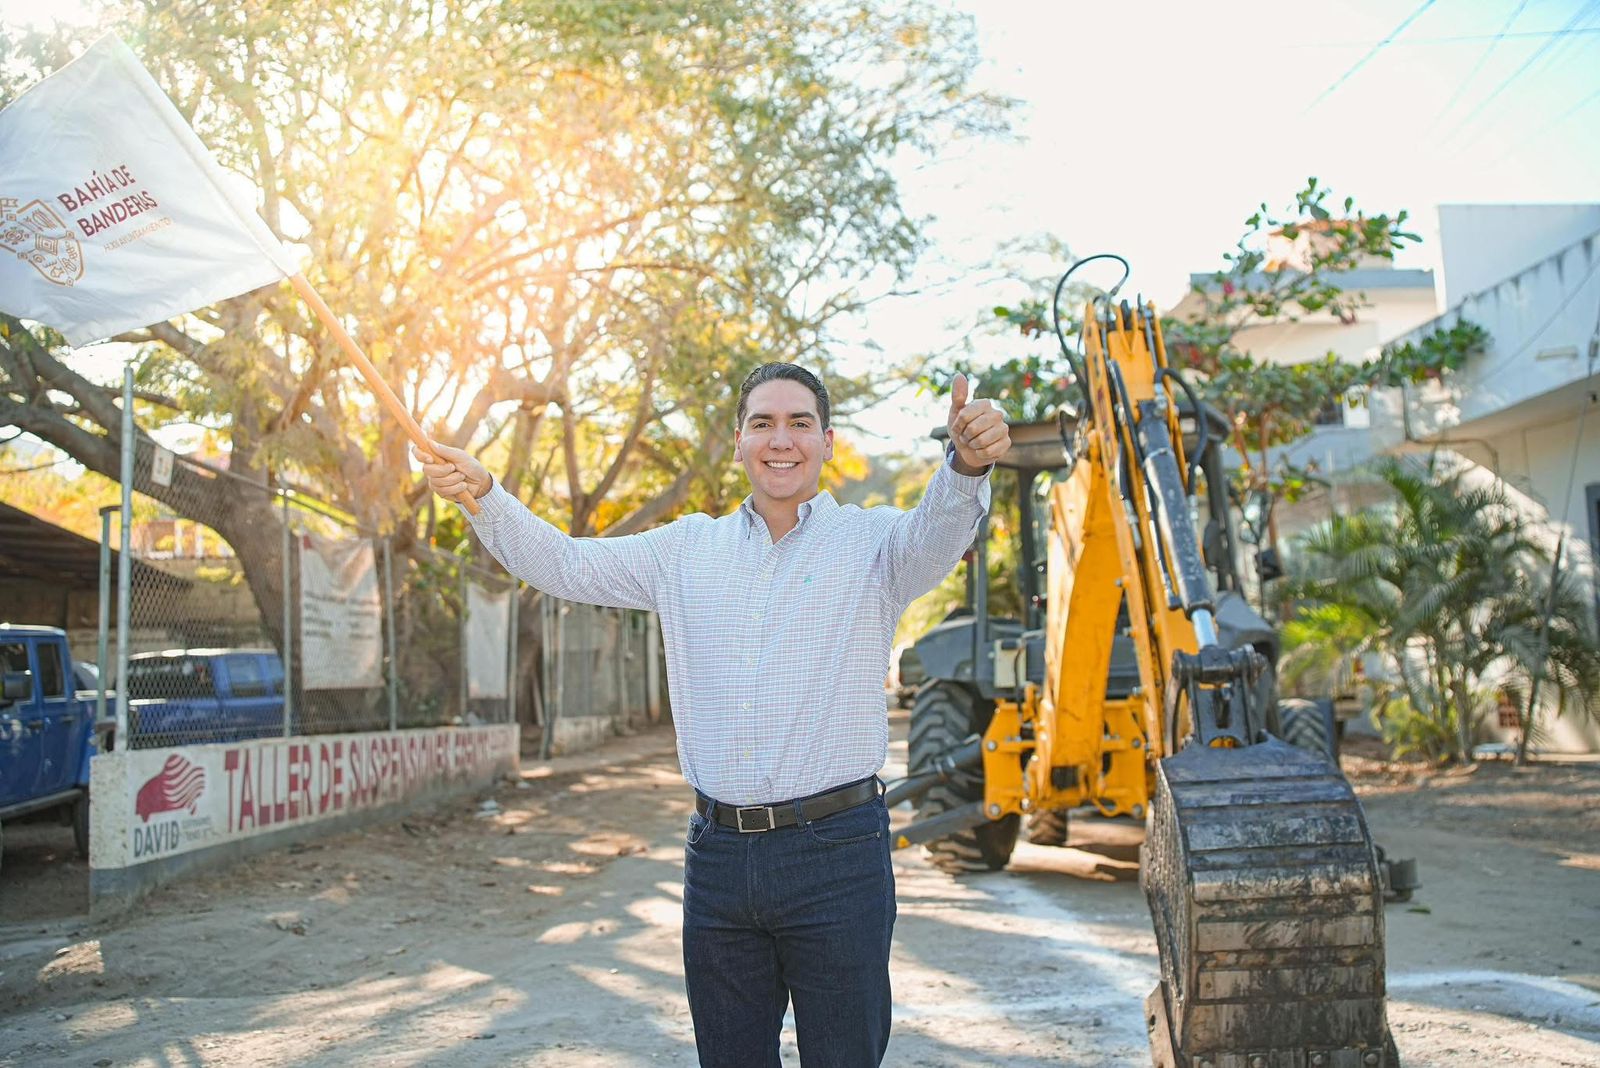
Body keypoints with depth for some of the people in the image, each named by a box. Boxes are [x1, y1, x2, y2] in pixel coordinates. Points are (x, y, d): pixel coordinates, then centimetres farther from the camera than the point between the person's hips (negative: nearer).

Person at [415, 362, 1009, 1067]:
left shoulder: (870, 542, 1)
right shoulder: (687, 549, 11)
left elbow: (936, 536, -21)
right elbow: (563, 565, 12)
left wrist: (966, 466, -43)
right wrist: (484, 494, -3)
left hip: (836, 853, -3)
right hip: (717, 855, 4)